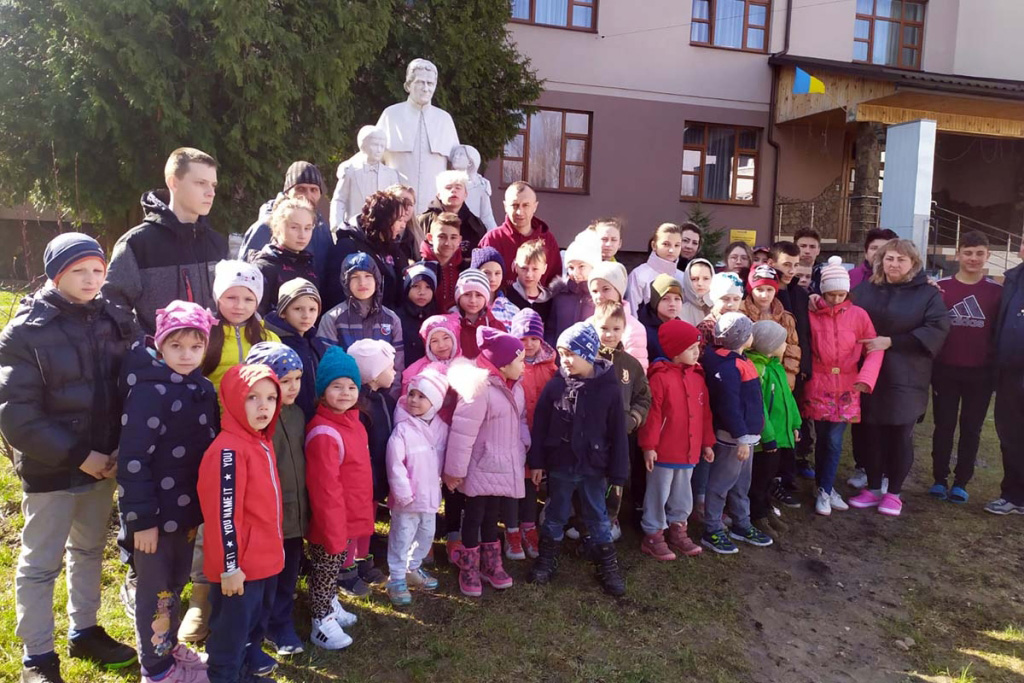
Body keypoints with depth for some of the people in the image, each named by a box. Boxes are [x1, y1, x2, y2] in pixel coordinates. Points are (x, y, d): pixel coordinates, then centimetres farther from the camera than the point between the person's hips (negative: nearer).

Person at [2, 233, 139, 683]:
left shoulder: (113, 321, 0)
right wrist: (76, 456, -18)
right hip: (50, 471, -5)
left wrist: (121, 448, -8)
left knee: (90, 551, 20)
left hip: (102, 463, 5)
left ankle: (84, 632, 39)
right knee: (41, 563, 9)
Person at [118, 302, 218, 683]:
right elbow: (132, 461, -21)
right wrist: (142, 519, -20)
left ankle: (169, 646, 41)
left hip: (188, 508, 7)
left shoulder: (203, 389, 3)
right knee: (156, 591, 10)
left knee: (176, 583, 22)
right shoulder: (149, 392, -19)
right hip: (156, 513, -6)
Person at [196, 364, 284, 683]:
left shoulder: (262, 442, 7)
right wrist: (229, 566, -19)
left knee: (255, 626, 24)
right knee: (231, 633, 7)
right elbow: (223, 515, -23)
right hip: (239, 566, -9)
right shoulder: (228, 450, -23)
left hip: (265, 560, 9)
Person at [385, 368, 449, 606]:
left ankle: (414, 568, 41)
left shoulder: (441, 427, -3)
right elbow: (395, 465, -20)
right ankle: (396, 579, 21)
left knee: (426, 536, 21)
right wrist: (403, 494, -18)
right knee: (402, 539, 6)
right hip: (407, 499, -6)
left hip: (431, 495, 6)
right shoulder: (402, 429, -20)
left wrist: (438, 480, 10)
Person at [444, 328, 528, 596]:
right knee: (474, 516, 8)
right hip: (482, 466, -7)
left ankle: (490, 564, 36)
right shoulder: (480, 389, -25)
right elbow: (462, 432, -23)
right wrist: (455, 470, -18)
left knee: (492, 514, 21)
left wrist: (523, 449, 11)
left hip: (504, 465, 8)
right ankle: (469, 570, 25)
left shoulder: (515, 387, 2)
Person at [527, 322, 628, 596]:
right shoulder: (555, 385, -8)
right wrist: (537, 462, -3)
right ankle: (547, 559, 34)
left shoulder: (608, 388, -11)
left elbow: (617, 434, -6)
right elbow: (539, 425, -2)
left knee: (598, 518, 14)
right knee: (555, 515, 16)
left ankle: (607, 565, 29)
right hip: (559, 465, 1)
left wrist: (617, 473, -5)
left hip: (594, 468, -1)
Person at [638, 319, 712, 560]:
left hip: (690, 450, 7)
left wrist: (707, 442, 13)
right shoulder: (660, 377, -16)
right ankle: (653, 536, 19)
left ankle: (677, 531, 34)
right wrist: (648, 446, -17)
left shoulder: (698, 377, 6)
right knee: (658, 494, 6)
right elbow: (652, 414, -16)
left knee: (682, 495, 19)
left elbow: (705, 412, 11)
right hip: (664, 451, -7)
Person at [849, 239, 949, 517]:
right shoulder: (864, 289, 8)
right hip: (869, 374, 2)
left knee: (900, 434, 4)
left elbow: (937, 329, -12)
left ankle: (894, 492, 19)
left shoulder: (928, 293, 0)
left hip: (906, 377, -2)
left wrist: (891, 342, -18)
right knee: (872, 432, 7)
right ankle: (873, 487, 21)